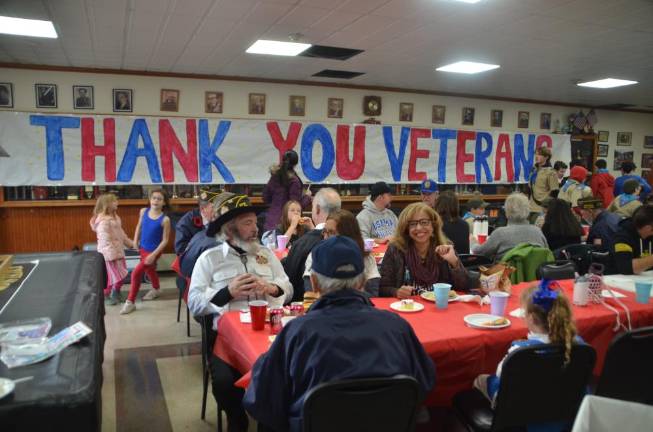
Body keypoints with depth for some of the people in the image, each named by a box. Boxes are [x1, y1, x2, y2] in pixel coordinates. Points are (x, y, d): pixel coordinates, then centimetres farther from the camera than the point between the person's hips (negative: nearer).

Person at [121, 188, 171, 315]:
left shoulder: (165, 219, -22)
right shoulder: (144, 211, -7)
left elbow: (165, 240, -17)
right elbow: (139, 226, 12)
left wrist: (154, 254, -21)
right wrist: (135, 241, 7)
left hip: (154, 251, -6)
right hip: (143, 248, 6)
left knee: (136, 273, -11)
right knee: (149, 270, 27)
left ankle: (130, 302, 6)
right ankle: (155, 289, 54)